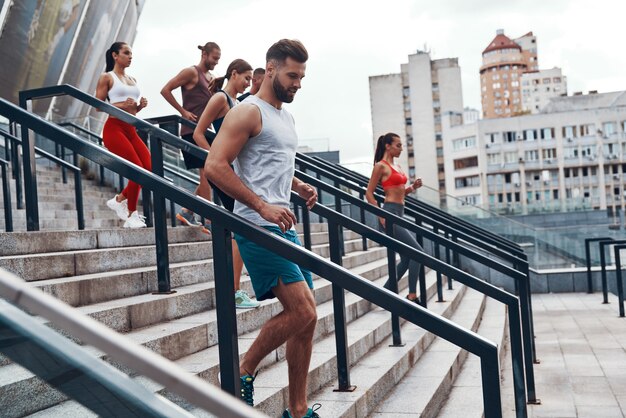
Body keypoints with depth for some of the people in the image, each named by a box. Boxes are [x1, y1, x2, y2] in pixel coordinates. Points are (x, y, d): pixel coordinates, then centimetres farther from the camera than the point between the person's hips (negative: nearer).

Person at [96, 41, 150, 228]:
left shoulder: (132, 80, 20)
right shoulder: (107, 77, 2)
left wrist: (141, 105, 4)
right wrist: (120, 105, -17)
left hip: (131, 129, 7)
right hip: (114, 128, -7)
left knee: (150, 169, -5)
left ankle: (120, 200, 16)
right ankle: (131, 216, -1)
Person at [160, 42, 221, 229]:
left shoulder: (211, 78, 19)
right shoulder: (191, 72, -4)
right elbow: (165, 90, -8)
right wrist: (183, 112, -11)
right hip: (192, 130, -9)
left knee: (207, 176, 8)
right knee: (206, 173, -13)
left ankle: (187, 213, 19)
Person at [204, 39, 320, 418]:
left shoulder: (287, 118, 21)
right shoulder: (249, 112, -7)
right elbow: (215, 166, -16)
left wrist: (300, 187, 12)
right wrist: (263, 206, -21)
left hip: (285, 227, 9)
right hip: (260, 228, -9)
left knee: (304, 317, 7)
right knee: (303, 314, -13)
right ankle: (242, 374, 8)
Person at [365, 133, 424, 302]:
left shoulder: (396, 167, 18)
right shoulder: (381, 166, -6)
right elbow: (369, 194, -9)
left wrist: (413, 187, 6)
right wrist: (382, 217, -16)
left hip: (400, 214, 9)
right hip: (390, 213, -9)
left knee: (406, 259, 9)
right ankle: (412, 296, -4)